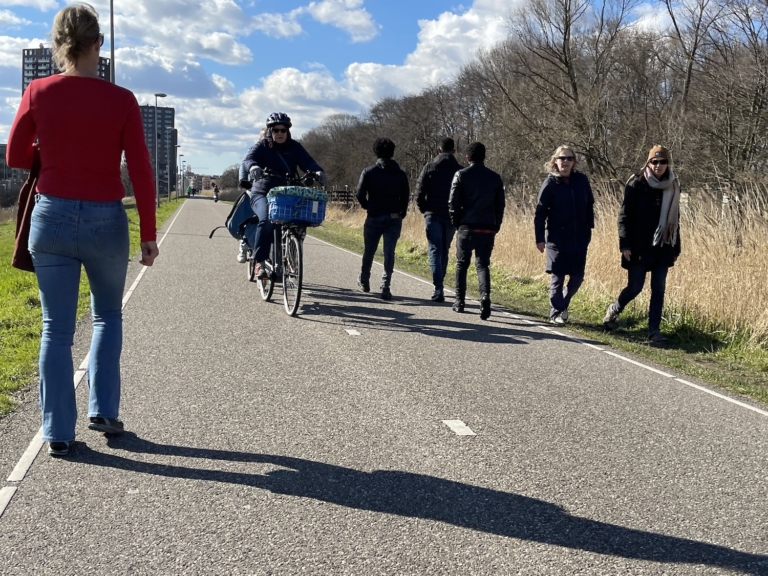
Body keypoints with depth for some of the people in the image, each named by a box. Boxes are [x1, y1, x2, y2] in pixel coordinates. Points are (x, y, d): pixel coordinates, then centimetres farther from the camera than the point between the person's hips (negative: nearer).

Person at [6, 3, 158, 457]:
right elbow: (141, 174, -6)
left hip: (52, 218, 1)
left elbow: (15, 156, 7)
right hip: (106, 221, -1)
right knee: (108, 316, 21)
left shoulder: (38, 93, -3)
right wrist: (149, 235, 1)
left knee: (57, 329, 9)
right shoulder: (121, 101, -7)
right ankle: (104, 411, 19)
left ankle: (59, 433, 12)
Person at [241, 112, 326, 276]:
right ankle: (259, 263, -23)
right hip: (262, 192, -4)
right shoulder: (262, 146, 1)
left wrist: (318, 171, -31)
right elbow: (248, 159, -18)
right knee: (266, 220, -29)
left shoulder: (295, 147, 7)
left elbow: (308, 162, -9)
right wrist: (253, 167, -42)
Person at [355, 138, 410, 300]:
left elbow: (360, 194, -11)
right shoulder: (400, 174, 3)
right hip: (394, 218, 1)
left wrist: (368, 206, 7)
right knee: (389, 252, 1)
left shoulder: (369, 171, -4)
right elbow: (405, 196, 1)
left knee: (369, 251, 15)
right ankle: (385, 287, -6)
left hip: (374, 217, -1)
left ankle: (364, 281, 32)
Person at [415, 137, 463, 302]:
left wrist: (424, 210, 8)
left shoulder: (429, 168, -2)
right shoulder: (460, 170, 0)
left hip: (433, 215, -2)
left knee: (435, 250, -3)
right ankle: (439, 286, 24)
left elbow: (419, 192, -5)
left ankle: (438, 288, -16)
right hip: (451, 217, 2)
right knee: (444, 251, 15)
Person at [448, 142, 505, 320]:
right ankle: (485, 295, -20)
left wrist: (457, 223, 7)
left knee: (462, 264, 13)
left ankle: (459, 302, 19)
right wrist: (495, 227, 13)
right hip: (488, 229, 2)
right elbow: (500, 205, 6)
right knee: (482, 265, 5)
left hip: (467, 227, -1)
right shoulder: (495, 178, 7)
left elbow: (453, 203, -5)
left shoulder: (461, 175, -2)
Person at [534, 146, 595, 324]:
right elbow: (540, 213, -6)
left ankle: (563, 303, 29)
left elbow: (589, 205, 12)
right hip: (557, 239, -3)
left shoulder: (582, 180, 2)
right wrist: (540, 238, -10)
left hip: (580, 238, 3)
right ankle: (556, 313, 14)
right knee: (557, 277, 2)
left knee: (577, 277, 6)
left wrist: (589, 228, 8)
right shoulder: (550, 183, -6)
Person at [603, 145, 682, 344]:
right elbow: (624, 216, -7)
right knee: (635, 288, -1)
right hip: (639, 248, -4)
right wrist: (625, 245, -14)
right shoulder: (636, 184, -6)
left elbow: (675, 220, 13)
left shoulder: (673, 186, 7)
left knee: (659, 289, 2)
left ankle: (654, 330, 8)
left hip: (662, 248, 4)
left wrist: (676, 248, 11)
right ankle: (614, 309, 28)